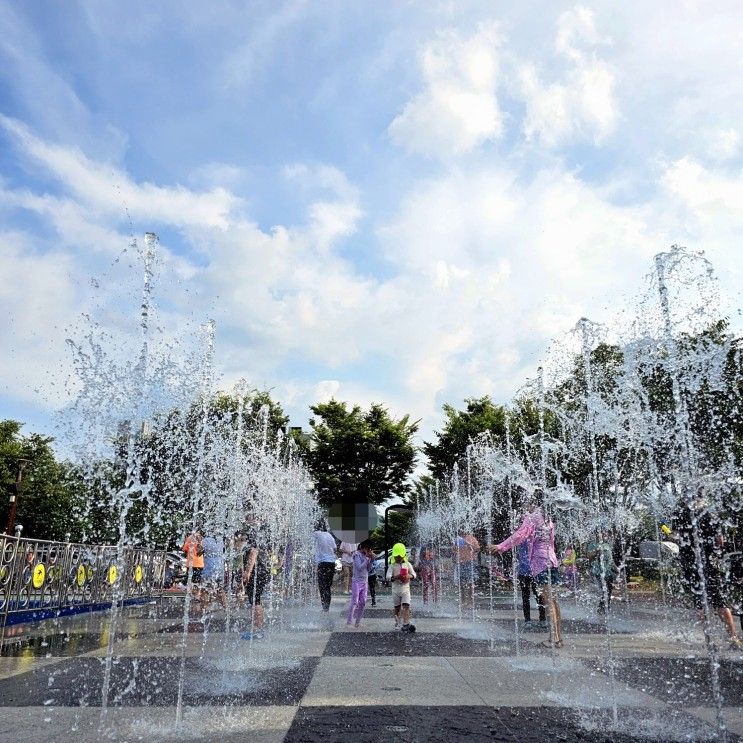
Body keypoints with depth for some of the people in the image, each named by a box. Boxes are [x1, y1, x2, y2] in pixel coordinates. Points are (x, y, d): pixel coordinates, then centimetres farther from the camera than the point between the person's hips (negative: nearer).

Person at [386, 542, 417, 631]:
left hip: (405, 588, 0)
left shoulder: (407, 564, 4)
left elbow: (413, 574, 7)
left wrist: (409, 576, -16)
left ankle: (406, 624, -16)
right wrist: (396, 577, -30)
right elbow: (388, 576, -11)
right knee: (396, 607, 11)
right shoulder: (392, 565, -1)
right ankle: (397, 622, 34)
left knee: (406, 606, -13)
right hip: (396, 589, 0)